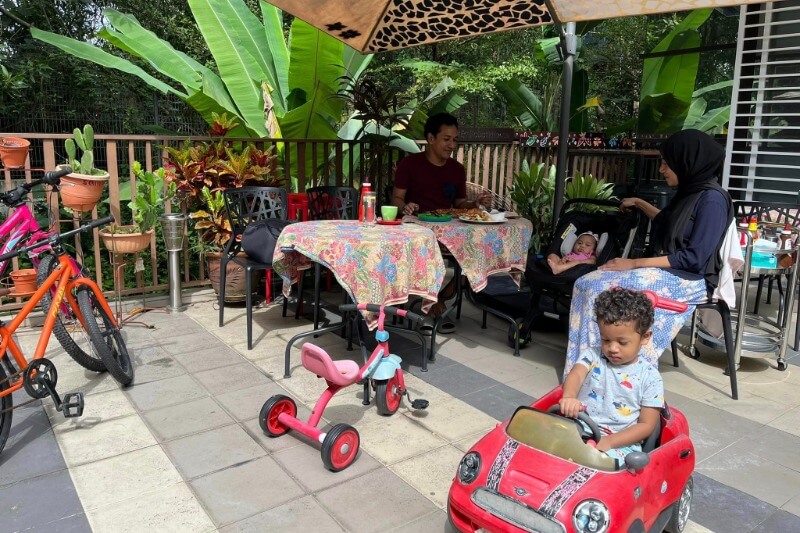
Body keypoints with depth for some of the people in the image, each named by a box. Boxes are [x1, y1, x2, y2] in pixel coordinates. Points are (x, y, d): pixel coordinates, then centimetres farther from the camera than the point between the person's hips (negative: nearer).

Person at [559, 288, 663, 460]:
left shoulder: (649, 376, 2)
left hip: (621, 443, -2)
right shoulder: (592, 355, 8)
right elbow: (576, 374, -13)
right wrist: (568, 397, -38)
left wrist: (609, 441, -14)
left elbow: (647, 425, 0)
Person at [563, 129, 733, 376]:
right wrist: (639, 203, 38)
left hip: (689, 280, -9)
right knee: (588, 283, -11)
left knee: (606, 289, -27)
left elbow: (694, 258, -20)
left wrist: (635, 263, -20)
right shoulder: (689, 191, 13)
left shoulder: (712, 199, -14)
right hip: (664, 271, 9)